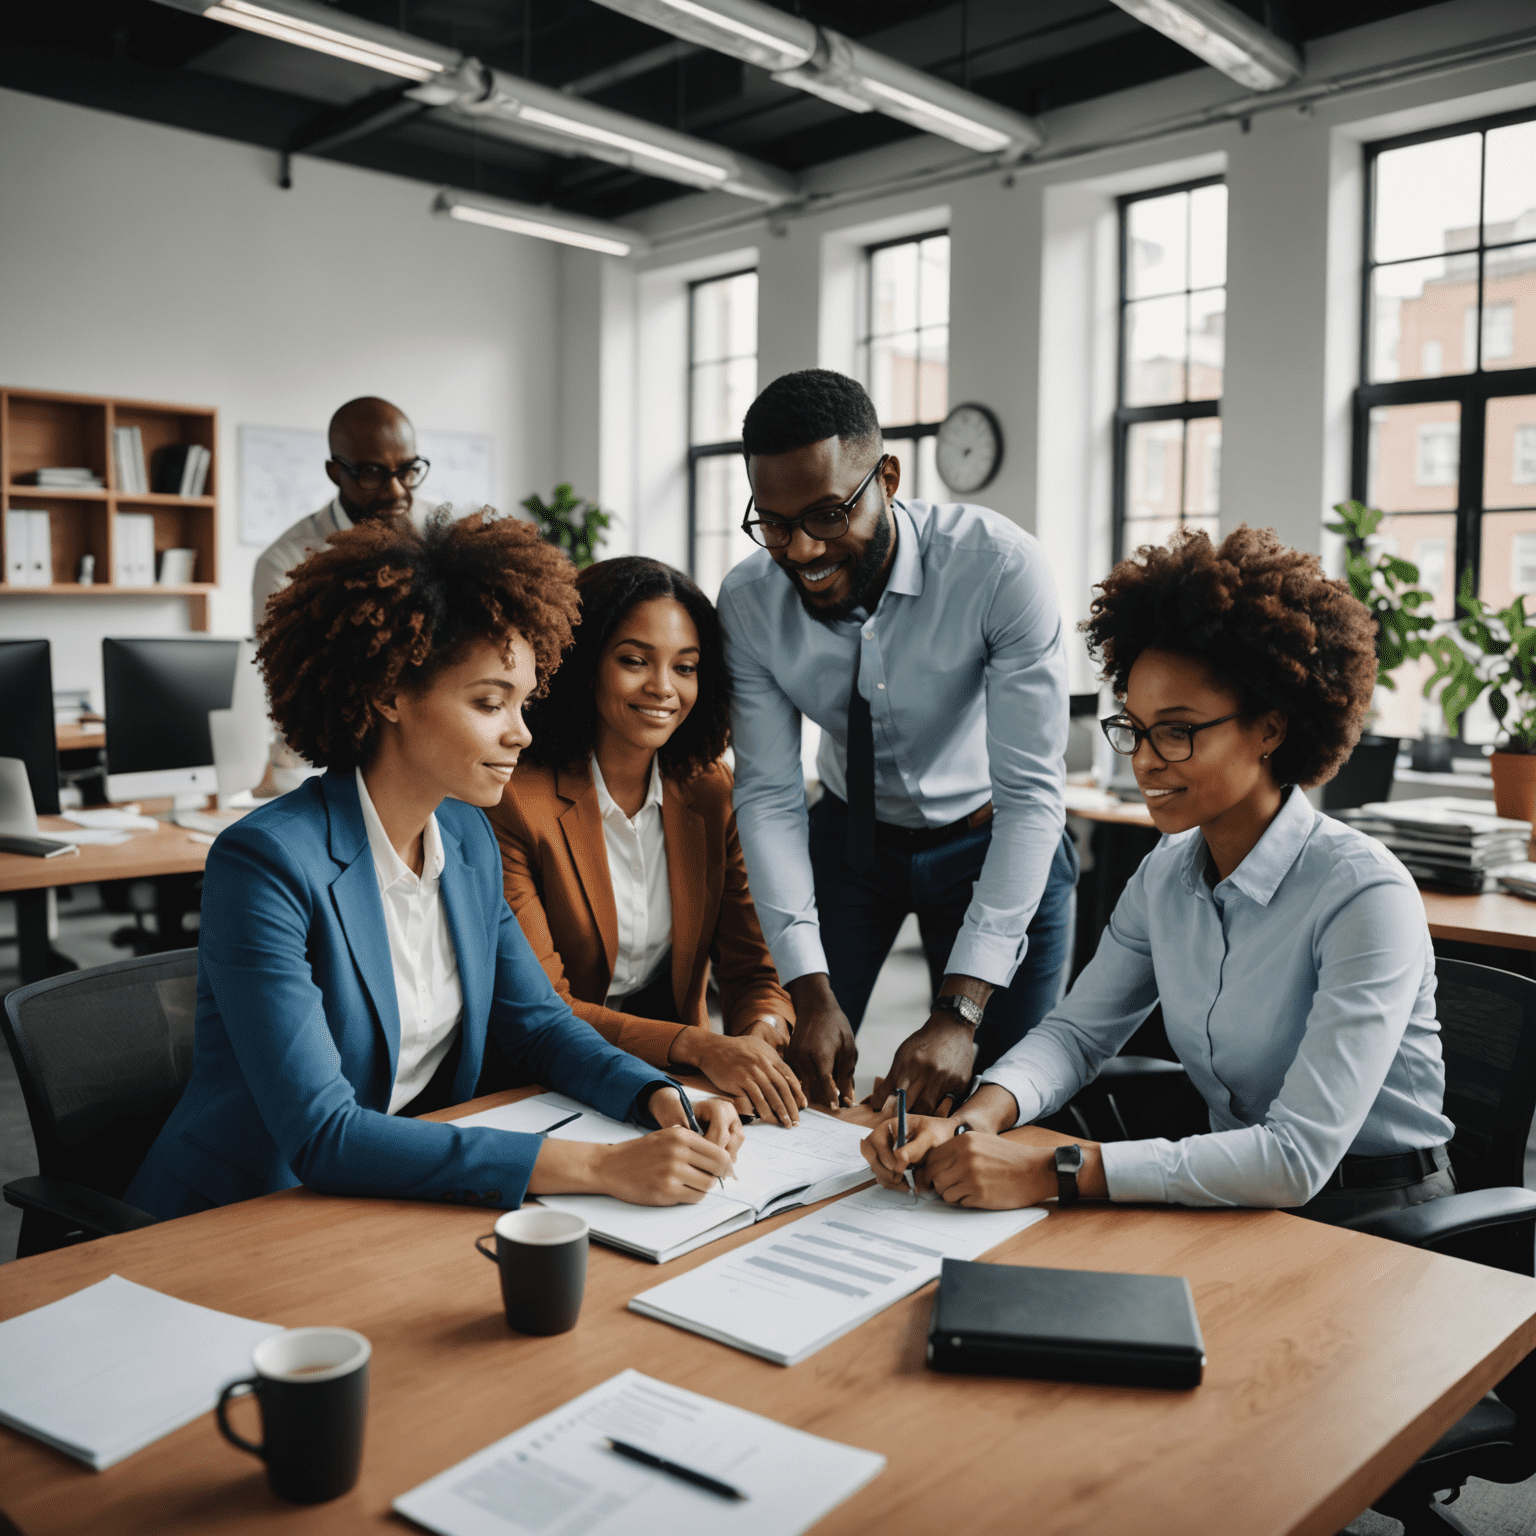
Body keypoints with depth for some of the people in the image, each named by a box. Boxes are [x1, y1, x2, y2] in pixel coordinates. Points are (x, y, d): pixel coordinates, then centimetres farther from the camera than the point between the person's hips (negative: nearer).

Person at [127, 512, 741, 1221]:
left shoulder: (468, 838, 1)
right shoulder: (267, 862, -22)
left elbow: (537, 1021, 10)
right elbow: (321, 1134, -27)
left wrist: (661, 1098, -10)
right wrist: (598, 1167, -32)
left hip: (412, 1198, 6)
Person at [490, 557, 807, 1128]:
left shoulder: (713, 792, 2)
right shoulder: (515, 802, -14)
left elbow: (752, 967, 0)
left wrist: (762, 1034, -24)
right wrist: (693, 1045, -31)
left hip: (677, 1083, 5)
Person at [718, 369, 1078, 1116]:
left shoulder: (1001, 566, -30)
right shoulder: (747, 603, -19)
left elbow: (1031, 793, -30)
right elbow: (768, 795, -16)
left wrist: (960, 1012, -36)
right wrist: (813, 992, -26)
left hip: (991, 843, -2)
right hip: (849, 835, 3)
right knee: (794, 1079, 2)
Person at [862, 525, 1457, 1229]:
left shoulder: (1365, 895, -22)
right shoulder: (1167, 873, 0)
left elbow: (1297, 1157, -27)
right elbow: (1078, 1031, 4)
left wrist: (1051, 1171, -32)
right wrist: (970, 1123, -17)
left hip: (1373, 1223, -5)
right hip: (1231, 1198, 5)